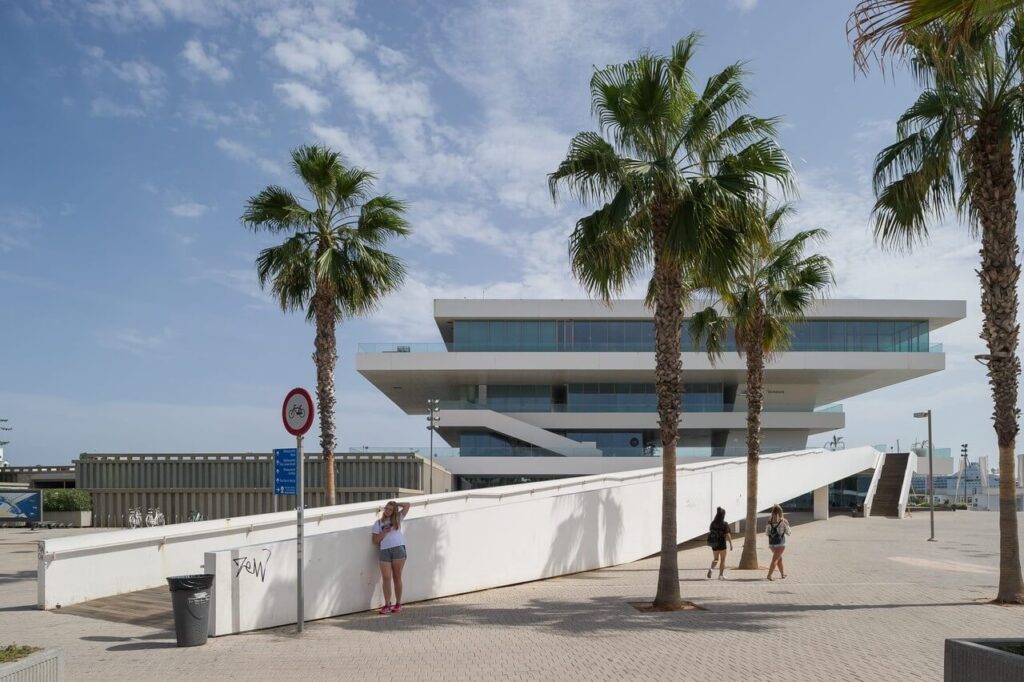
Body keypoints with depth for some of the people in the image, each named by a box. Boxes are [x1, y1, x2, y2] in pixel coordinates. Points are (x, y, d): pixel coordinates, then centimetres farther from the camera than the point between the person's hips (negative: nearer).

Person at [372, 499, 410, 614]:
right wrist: (384, 532, -4)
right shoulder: (378, 523, 15)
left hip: (398, 549, 0)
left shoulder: (397, 519, 15)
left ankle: (398, 604, 9)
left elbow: (407, 505, 11)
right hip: (384, 551, 0)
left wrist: (396, 504, 16)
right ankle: (387, 605, -6)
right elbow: (375, 541, 9)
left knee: (397, 577, 2)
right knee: (386, 578, -8)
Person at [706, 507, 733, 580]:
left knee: (715, 559, 18)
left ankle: (711, 569, -8)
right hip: (721, 544, -4)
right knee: (722, 560, 12)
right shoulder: (724, 524, -14)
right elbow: (728, 535, -14)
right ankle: (721, 575, 14)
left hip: (714, 544, 4)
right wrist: (731, 544, -6)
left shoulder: (712, 523, -1)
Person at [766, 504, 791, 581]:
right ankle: (769, 574, -14)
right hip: (780, 543, -4)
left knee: (779, 558, 23)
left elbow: (767, 532, 3)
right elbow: (788, 533, 0)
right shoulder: (783, 521, -9)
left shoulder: (770, 521, -2)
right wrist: (791, 532, 21)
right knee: (775, 559, -3)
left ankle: (783, 573, 36)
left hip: (771, 543, 4)